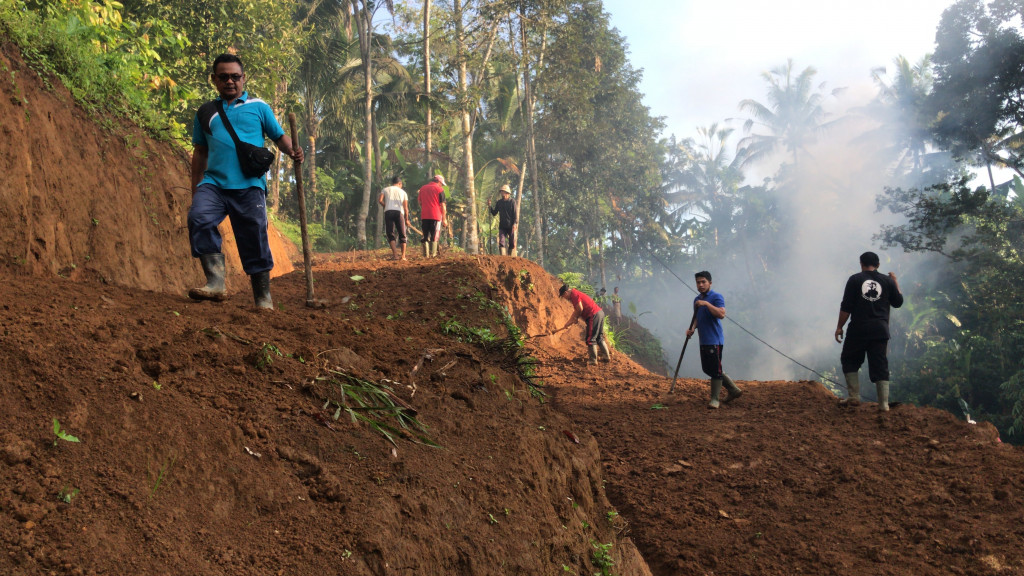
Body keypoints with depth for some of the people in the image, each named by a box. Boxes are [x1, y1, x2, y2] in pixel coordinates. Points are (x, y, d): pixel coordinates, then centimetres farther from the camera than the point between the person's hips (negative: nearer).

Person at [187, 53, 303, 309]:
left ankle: (263, 299, 7)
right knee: (198, 217, -25)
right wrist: (195, 188, 20)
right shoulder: (206, 112, 19)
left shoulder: (258, 107, 13)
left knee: (254, 240, -3)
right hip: (214, 183, 2)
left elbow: (280, 137, 11)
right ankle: (215, 283, -24)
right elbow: (200, 152, 23)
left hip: (249, 186, -2)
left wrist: (293, 151, -12)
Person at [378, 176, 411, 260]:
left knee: (390, 234, 2)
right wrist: (406, 220, 17)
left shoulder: (385, 190, 17)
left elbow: (380, 200, 0)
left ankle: (395, 254, -12)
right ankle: (403, 256, 3)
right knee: (402, 235, 9)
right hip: (399, 212, 0)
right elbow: (406, 208, 11)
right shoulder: (403, 192, 18)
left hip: (388, 212, 0)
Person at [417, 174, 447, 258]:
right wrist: (444, 219, 0)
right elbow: (442, 205, -4)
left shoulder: (422, 188, 14)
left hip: (424, 216, 4)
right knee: (434, 237, 1)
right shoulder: (439, 189, -2)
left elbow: (420, 203, 19)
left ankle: (426, 255, 7)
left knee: (425, 236, 10)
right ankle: (433, 254, -4)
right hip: (436, 216, -4)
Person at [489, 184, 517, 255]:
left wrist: (515, 223, -20)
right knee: (501, 242, -11)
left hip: (511, 226, -2)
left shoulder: (512, 202, -2)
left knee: (512, 244, 3)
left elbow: (515, 214, -7)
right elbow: (494, 213, 13)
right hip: (502, 226, 2)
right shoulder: (499, 202, 8)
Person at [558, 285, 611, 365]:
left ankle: (593, 360, -1)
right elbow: (576, 311, 28)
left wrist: (575, 318, 2)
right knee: (599, 337, 20)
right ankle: (606, 356, 26)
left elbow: (580, 309, -17)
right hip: (600, 313, 10)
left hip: (594, 315, -10)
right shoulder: (576, 294, 23)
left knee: (590, 339, -4)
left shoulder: (574, 294, -8)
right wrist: (567, 324, 29)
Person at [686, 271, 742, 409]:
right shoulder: (697, 299, 16)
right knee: (707, 369, 14)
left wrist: (707, 304, -27)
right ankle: (733, 389, 24)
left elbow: (721, 314, -24)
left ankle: (715, 399, 1)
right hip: (703, 340, 9)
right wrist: (692, 328, 5)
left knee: (715, 370, -6)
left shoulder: (716, 297, -10)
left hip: (715, 340, -9)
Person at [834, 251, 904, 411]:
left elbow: (846, 307, -5)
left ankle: (854, 397, 5)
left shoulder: (855, 279, -1)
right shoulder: (887, 281, 6)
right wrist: (895, 282, 26)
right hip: (881, 330, 2)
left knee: (849, 361, 13)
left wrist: (839, 326, 1)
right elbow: (898, 302, 15)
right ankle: (884, 404, 1)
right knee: (880, 366, 5)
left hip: (858, 329, -2)